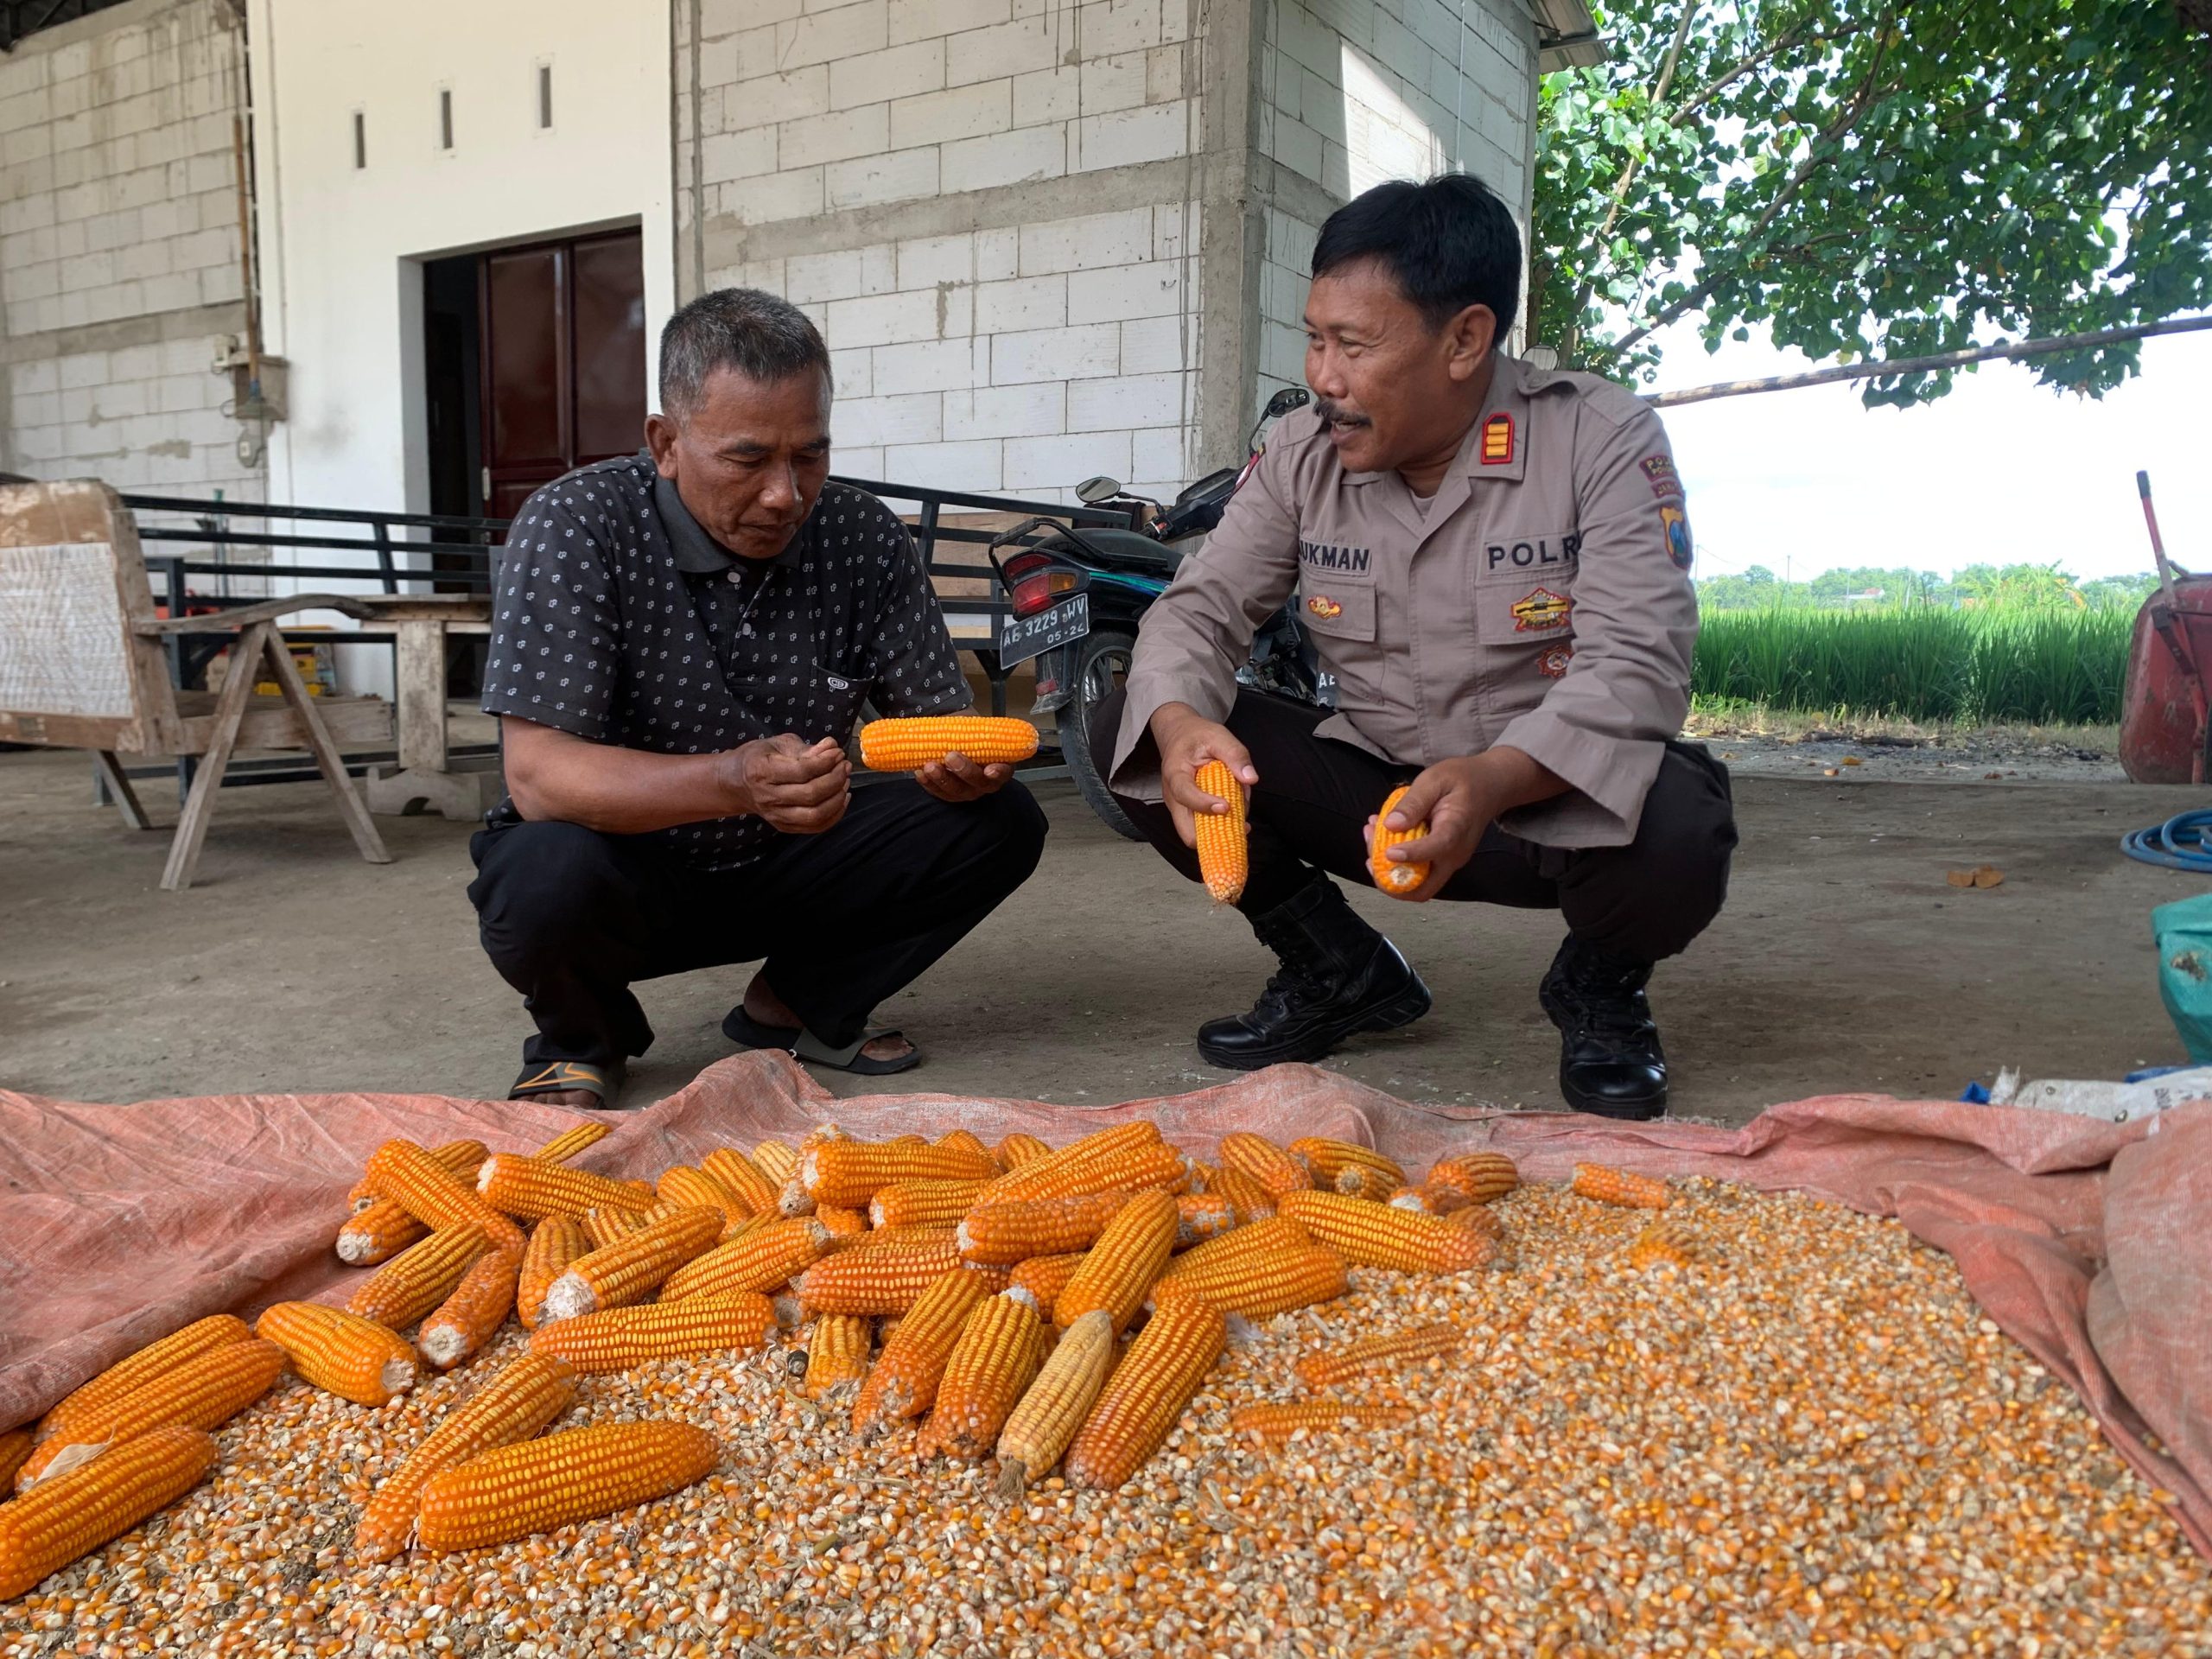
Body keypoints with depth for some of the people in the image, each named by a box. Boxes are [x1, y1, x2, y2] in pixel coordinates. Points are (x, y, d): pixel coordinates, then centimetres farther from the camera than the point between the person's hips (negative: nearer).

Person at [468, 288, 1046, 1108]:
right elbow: (538, 774, -29)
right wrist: (733, 784, -46)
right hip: (625, 868, -3)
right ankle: (581, 1035, 1)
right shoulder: (572, 527, -20)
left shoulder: (864, 538, -7)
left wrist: (967, 761, -30)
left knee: (1001, 821, -13)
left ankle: (798, 1002, 9)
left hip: (783, 870, 4)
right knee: (549, 875, -37)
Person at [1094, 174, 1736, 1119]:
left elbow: (1635, 663, -24)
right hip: (1369, 788, 4)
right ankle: (1341, 970, 6)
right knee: (1127, 731, -12)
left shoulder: (1602, 441, -14)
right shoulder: (1301, 456, -2)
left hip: (1549, 800, -3)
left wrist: (1491, 782, -44)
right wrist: (1180, 724, -29)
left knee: (1674, 836, -38)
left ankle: (1598, 988, 3)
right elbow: (1202, 607, -4)